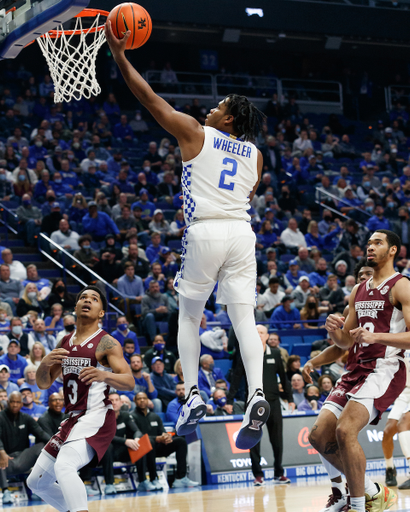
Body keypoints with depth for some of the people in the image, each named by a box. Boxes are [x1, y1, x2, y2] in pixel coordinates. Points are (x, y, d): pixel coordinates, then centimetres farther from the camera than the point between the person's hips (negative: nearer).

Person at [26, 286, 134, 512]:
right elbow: (43, 383, 15)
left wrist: (104, 375, -37)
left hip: (96, 418, -8)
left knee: (64, 466, -33)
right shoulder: (65, 342, 13)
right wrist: (45, 363, -8)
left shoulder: (106, 343, -7)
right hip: (73, 418, 8)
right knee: (36, 482, 13)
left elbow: (129, 382, -16)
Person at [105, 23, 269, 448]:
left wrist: (120, 56, 7)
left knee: (189, 316, 13)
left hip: (205, 232, -3)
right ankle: (256, 394, -23)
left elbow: (150, 98, 4)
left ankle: (192, 394, 3)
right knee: (244, 319, -3)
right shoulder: (254, 154, 16)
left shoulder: (195, 134, 5)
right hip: (241, 232, 3)